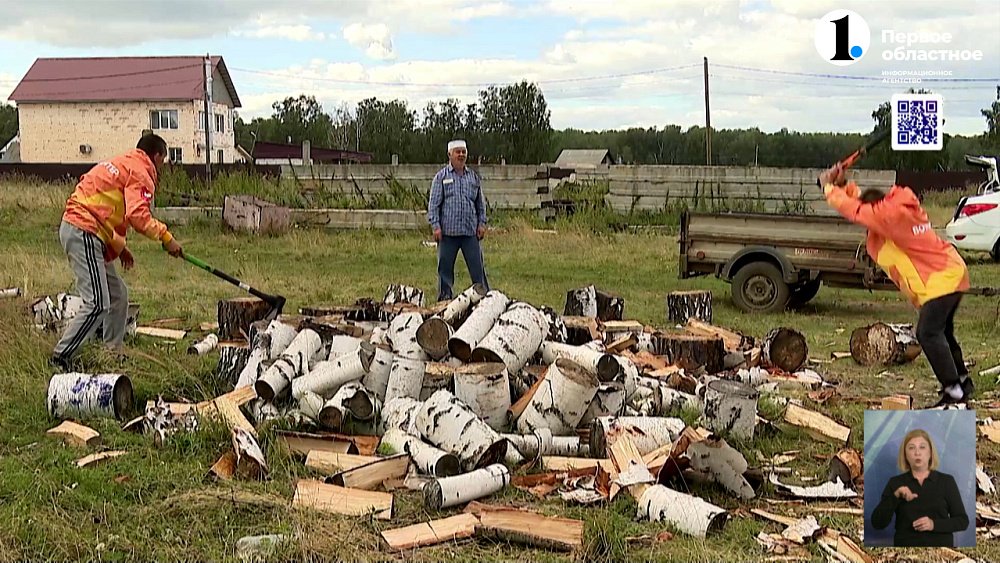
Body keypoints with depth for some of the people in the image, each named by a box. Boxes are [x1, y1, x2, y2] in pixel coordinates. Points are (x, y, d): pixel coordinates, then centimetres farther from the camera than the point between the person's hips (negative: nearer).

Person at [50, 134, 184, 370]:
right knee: (97, 304, -13)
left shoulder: (120, 164, 24)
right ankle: (60, 357, -9)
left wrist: (120, 248, 23)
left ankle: (113, 352, 23)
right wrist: (165, 237, -12)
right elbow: (138, 215, -21)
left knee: (118, 295, 16)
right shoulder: (140, 173, -6)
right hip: (83, 233, -10)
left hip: (75, 228, 10)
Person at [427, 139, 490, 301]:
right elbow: (433, 204, 0)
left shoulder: (474, 177, 13)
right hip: (448, 231, -2)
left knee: (477, 267, 1)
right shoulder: (441, 177, 4)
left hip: (471, 231, 2)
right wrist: (436, 226, -8)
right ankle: (445, 298, 13)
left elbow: (481, 203, 19)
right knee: (445, 268, 4)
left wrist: (482, 223, 8)